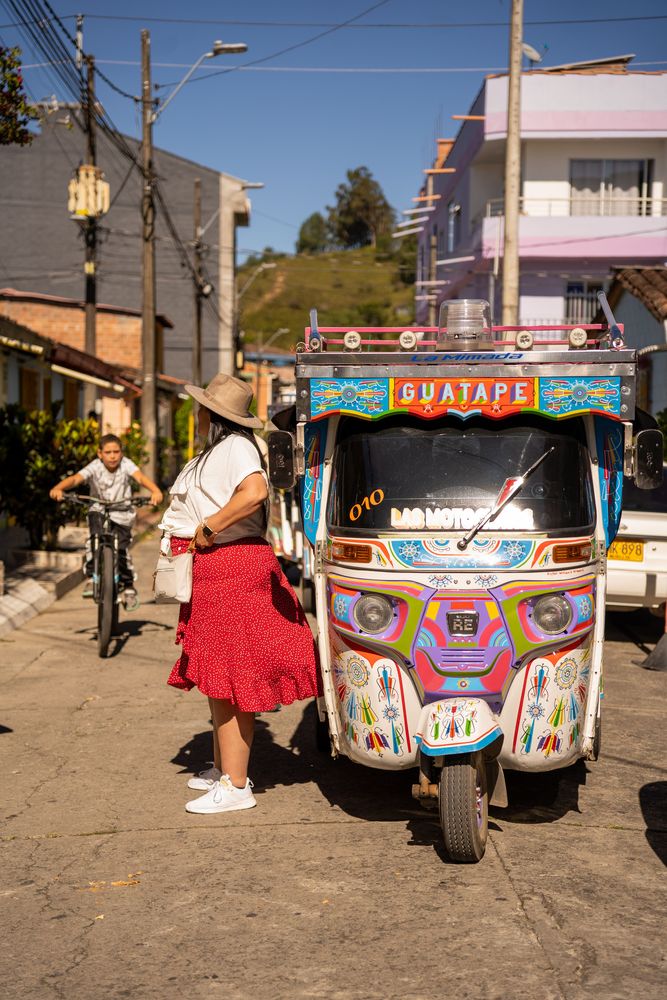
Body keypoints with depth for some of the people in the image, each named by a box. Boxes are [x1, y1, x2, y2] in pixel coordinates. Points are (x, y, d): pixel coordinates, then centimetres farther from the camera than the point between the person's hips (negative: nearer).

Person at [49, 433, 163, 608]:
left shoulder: (126, 464, -13)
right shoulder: (95, 467, -13)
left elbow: (140, 477, -30)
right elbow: (76, 478, -28)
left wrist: (155, 491, -50)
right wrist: (58, 488, -48)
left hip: (122, 515, 0)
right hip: (99, 510, 0)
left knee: (122, 549, -9)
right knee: (95, 537, -27)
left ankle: (128, 587, 13)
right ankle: (92, 578, -17)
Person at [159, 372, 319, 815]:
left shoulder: (236, 447, -14)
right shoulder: (214, 452, 18)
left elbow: (254, 492, -32)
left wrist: (206, 528, -25)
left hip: (231, 569, -11)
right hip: (212, 571, 11)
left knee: (230, 679, -9)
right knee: (219, 680, 17)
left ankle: (235, 786, -6)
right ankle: (224, 767, 28)